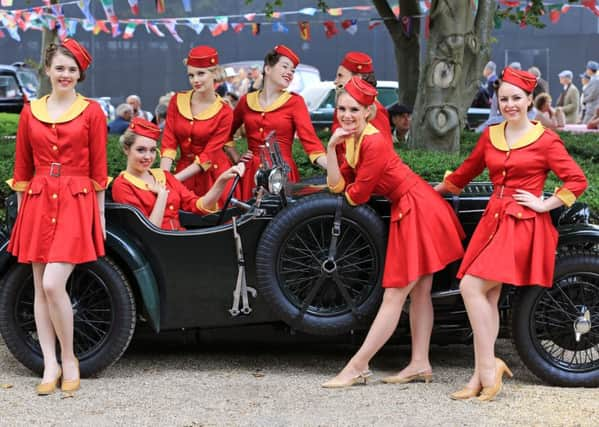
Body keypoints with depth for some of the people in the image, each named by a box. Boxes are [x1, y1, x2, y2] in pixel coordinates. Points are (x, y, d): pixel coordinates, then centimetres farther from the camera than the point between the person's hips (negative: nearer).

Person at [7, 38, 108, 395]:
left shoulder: (92, 112, 1)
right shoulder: (30, 112, 9)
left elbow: (98, 169, 1)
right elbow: (23, 168, 13)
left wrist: (100, 215, 0)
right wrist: (22, 211, 10)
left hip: (76, 204, -4)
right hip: (37, 203, 4)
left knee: (53, 285, -15)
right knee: (40, 288, 4)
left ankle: (69, 359, 4)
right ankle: (51, 365, 11)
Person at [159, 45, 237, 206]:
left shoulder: (224, 112, -9)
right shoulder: (177, 101, 0)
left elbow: (207, 156, -14)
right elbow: (168, 142, -4)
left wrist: (174, 179, -21)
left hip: (213, 175, -2)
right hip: (184, 170, 3)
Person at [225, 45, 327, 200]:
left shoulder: (295, 102, -1)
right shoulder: (246, 101, 8)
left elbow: (310, 141, -11)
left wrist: (333, 168, -25)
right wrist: (236, 158, 13)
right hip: (251, 174, 3)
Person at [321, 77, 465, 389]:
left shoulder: (374, 142, -22)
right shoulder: (350, 138, 7)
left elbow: (357, 195, -16)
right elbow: (337, 185, 3)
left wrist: (345, 191, 6)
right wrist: (331, 148, -7)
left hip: (418, 211, -10)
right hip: (407, 211, 10)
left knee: (393, 296, -5)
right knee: (419, 293, 12)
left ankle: (356, 368, -4)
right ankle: (420, 364, 16)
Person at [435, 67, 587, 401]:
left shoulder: (545, 140, -4)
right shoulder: (490, 136, 12)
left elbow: (577, 181, -5)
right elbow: (466, 172, 25)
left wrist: (544, 204, -9)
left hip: (523, 226, -6)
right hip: (493, 220, 6)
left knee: (472, 287, -17)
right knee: (487, 298, 0)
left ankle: (488, 367, -9)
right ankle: (483, 375, 2)